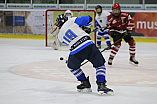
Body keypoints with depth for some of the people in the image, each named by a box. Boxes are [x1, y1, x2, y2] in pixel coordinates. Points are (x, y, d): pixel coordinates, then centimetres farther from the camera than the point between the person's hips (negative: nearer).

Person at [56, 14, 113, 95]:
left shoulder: (60, 35, 22)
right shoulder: (71, 21, 14)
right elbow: (88, 19, 14)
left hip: (76, 52, 1)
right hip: (89, 46, -1)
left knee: (72, 66, 32)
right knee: (100, 64, 15)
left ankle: (85, 83, 31)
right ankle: (101, 85, -3)